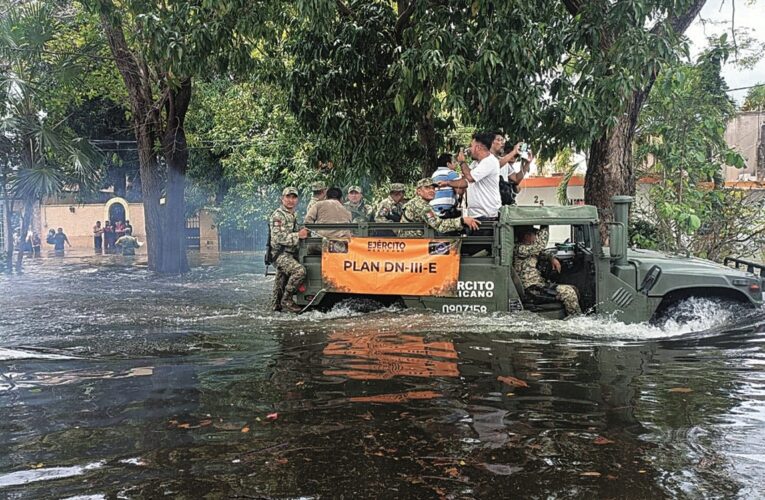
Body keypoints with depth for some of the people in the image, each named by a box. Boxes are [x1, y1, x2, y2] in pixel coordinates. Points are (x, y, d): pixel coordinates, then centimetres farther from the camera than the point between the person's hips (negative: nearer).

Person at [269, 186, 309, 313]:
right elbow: (278, 237, -22)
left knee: (281, 282, 17)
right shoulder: (278, 215, -12)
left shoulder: (293, 215, 19)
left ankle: (276, 305, 29)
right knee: (299, 271, -27)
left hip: (289, 254, 10)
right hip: (280, 254, -10)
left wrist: (303, 232, 14)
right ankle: (287, 299, -17)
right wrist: (298, 235, -24)